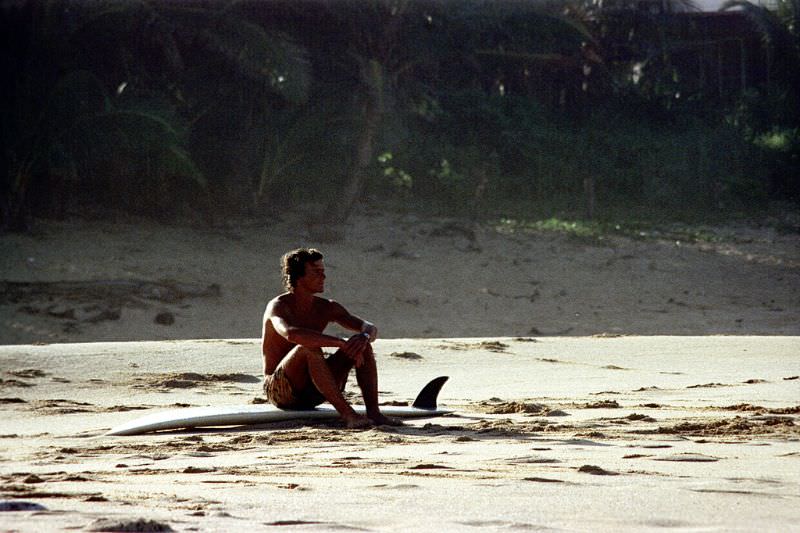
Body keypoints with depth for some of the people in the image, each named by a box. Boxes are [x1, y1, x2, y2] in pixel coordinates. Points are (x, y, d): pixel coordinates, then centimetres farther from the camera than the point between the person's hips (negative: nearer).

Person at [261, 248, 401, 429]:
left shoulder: (327, 308, 7)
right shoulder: (279, 306, -14)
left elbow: (370, 329, 1)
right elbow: (291, 334, -37)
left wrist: (363, 337, -26)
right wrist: (342, 343, -41)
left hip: (313, 393, 6)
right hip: (280, 391, -6)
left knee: (362, 345, -9)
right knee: (309, 348, -35)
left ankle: (373, 412, -22)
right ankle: (347, 414, -40)